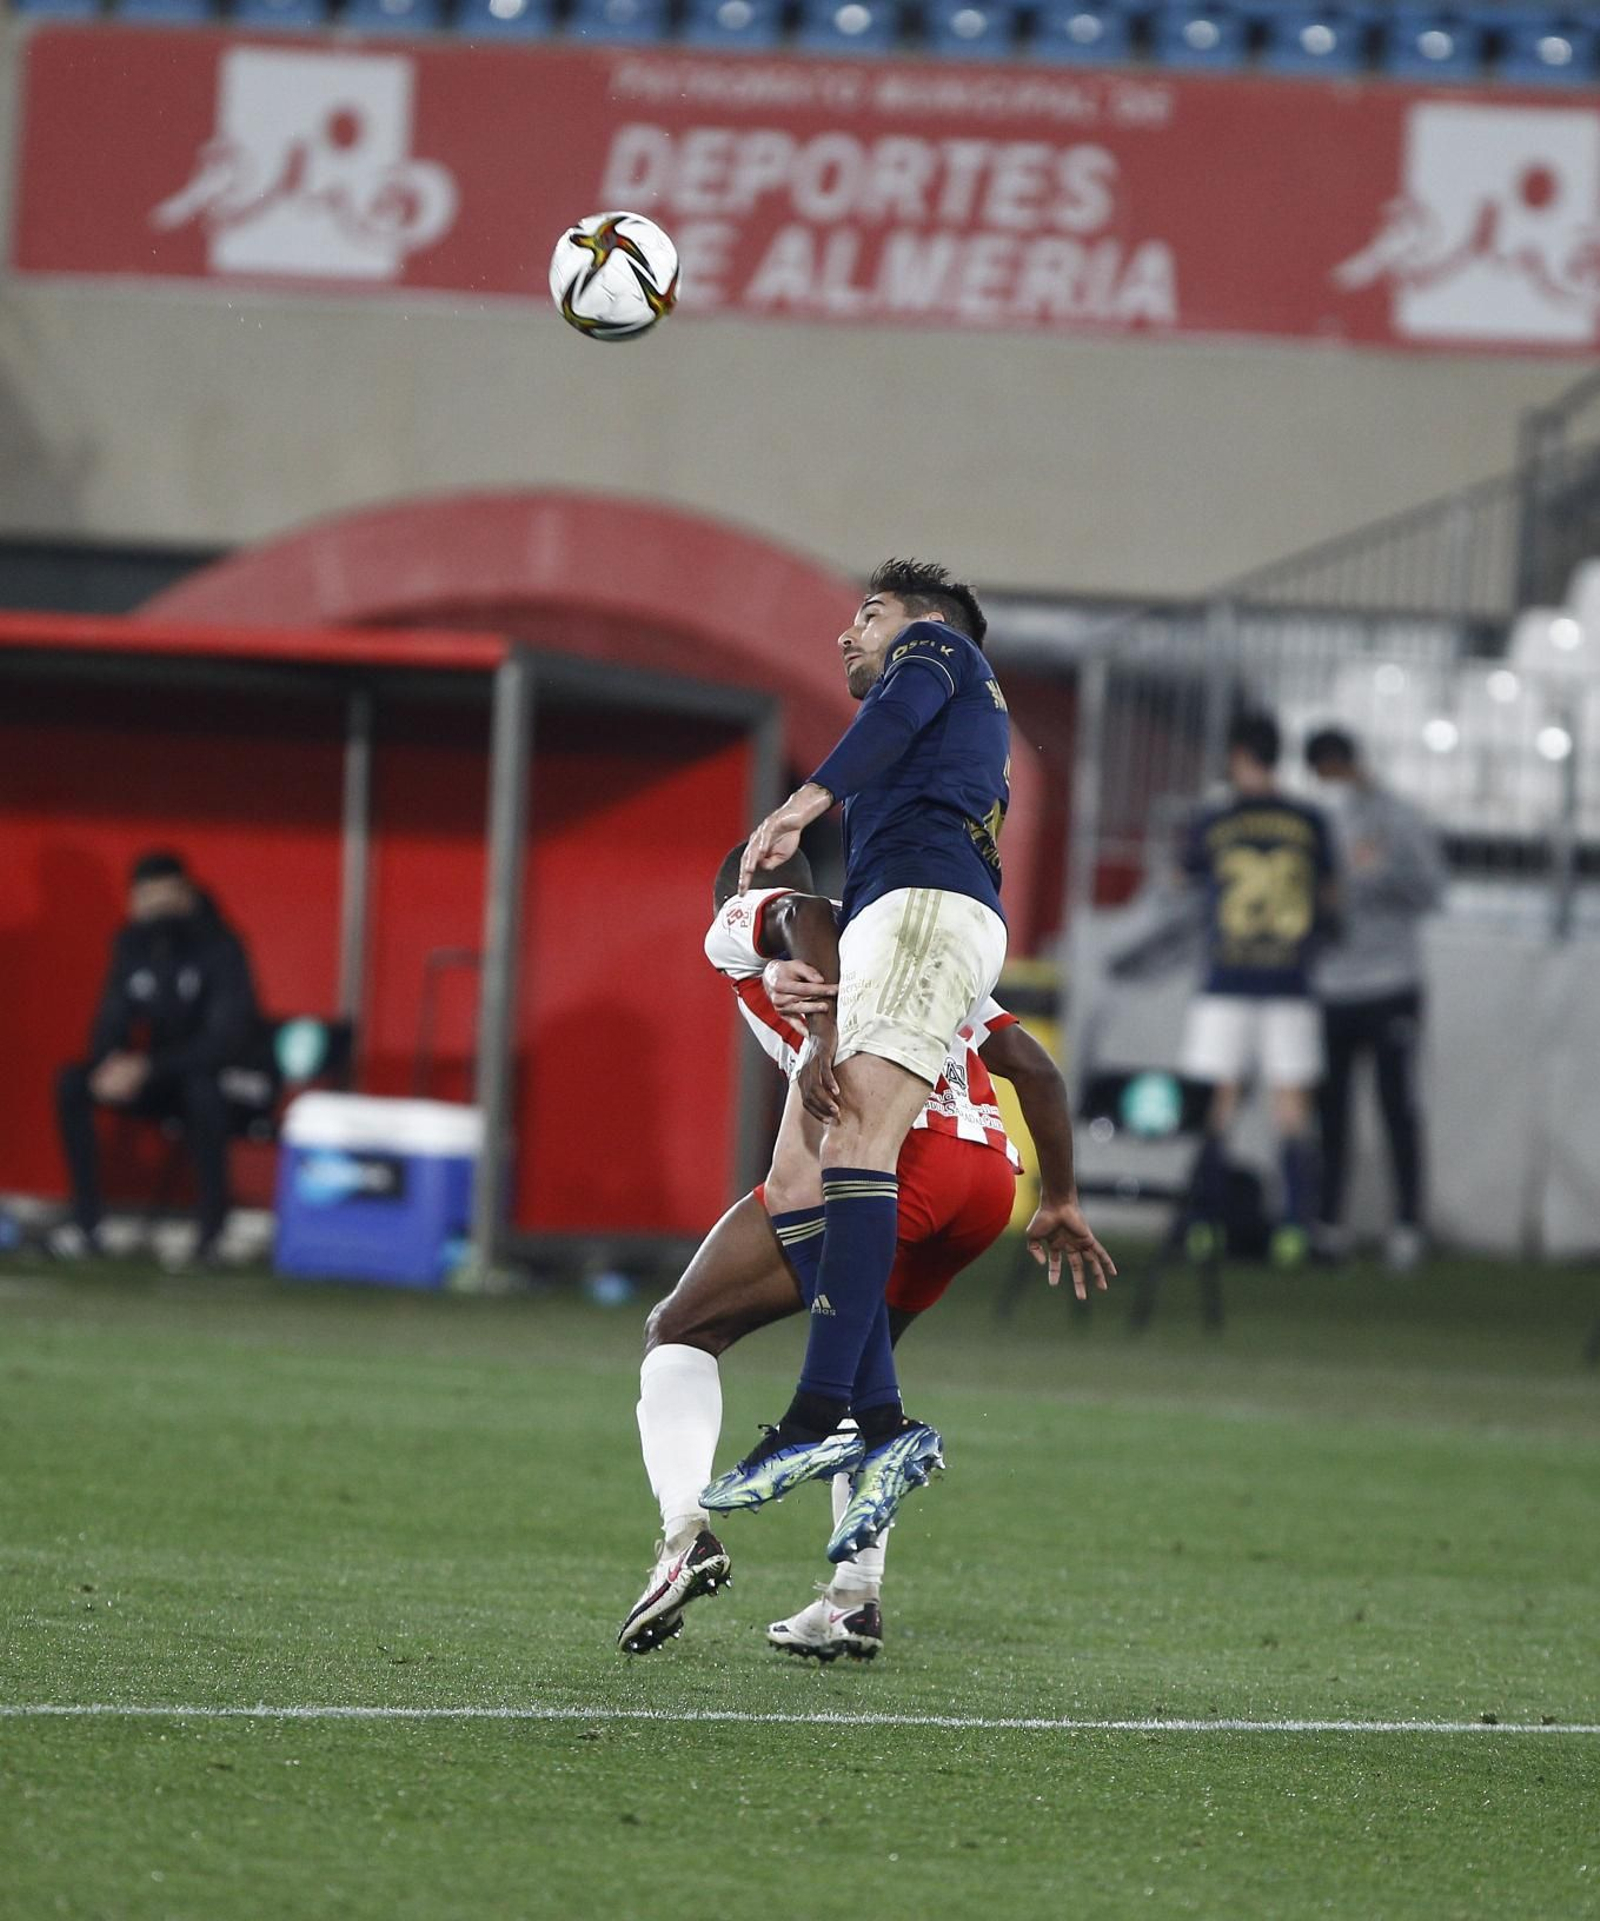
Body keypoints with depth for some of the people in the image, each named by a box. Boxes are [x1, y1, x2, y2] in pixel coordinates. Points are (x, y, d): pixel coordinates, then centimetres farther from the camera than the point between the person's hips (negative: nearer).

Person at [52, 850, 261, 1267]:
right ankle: (87, 1221, -17)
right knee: (72, 1083, -17)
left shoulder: (220, 948, -19)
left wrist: (148, 1068, -35)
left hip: (217, 1079, -5)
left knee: (201, 1087, -40)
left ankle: (212, 1228, -29)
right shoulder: (131, 945, -2)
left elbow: (228, 1037, -26)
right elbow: (111, 1022, 4)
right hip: (161, 1081, 5)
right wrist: (112, 1061, -22)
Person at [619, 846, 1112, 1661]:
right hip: (989, 1182, 6)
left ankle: (686, 1529, -15)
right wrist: (1059, 1202, 32)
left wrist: (834, 1024, -22)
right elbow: (1032, 1064, 29)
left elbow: (805, 919, -6)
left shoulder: (740, 925, 19)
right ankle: (855, 1598, 17)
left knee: (682, 1331, 7)